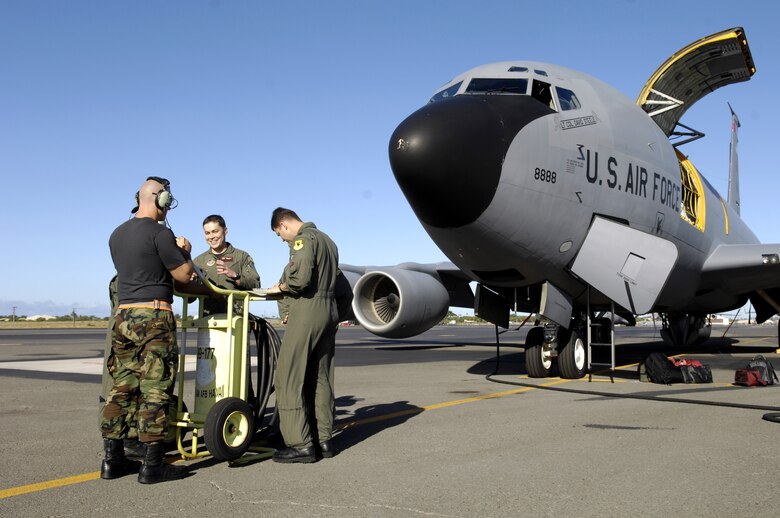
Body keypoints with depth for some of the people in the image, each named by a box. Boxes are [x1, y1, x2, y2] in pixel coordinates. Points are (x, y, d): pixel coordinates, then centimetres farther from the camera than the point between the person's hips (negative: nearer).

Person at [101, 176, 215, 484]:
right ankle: (152, 465, -1)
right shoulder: (159, 233, -9)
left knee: (122, 387, 11)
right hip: (154, 317, -8)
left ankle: (112, 459, 15)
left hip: (123, 315, 8)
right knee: (155, 389, -4)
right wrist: (184, 251, 15)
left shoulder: (117, 235, 15)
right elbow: (184, 275, -6)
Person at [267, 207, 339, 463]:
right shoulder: (327, 240, 21)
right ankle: (324, 440, 14)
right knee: (321, 379, 12)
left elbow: (300, 278, -22)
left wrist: (280, 287, -3)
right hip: (329, 312, 9)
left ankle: (300, 444, -8)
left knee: (288, 379, -6)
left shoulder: (303, 239, -8)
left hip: (306, 314, -9)